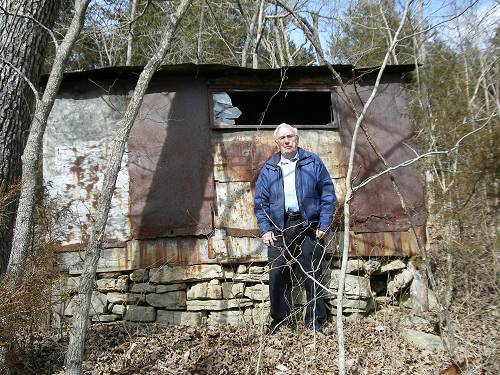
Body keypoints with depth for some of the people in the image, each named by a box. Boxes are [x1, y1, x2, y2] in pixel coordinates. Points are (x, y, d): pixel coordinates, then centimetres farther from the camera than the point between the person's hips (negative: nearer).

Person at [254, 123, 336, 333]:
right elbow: (260, 201, 10)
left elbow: (327, 195, 3)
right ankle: (280, 321, 15)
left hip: (308, 226, -2)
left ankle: (315, 321, 14)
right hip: (278, 230, 2)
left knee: (312, 276, 2)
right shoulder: (268, 169, 11)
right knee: (278, 276, 2)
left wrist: (324, 226, -4)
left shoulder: (313, 163, 6)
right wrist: (265, 229, 0)